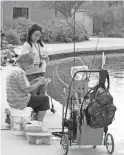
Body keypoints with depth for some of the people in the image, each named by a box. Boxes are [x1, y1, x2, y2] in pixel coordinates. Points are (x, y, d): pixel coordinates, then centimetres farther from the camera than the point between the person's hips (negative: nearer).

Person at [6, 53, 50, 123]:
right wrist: (39, 83, -11)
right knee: (45, 99, 7)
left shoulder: (13, 70, 11)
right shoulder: (20, 72, -22)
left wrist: (36, 80, 9)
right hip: (21, 102, -10)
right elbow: (27, 90, -23)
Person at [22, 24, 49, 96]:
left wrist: (46, 57, -3)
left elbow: (47, 60, 20)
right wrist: (33, 62, -32)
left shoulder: (41, 44, 14)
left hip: (42, 72, 6)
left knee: (42, 94, 7)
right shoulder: (27, 45, -5)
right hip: (32, 74, -6)